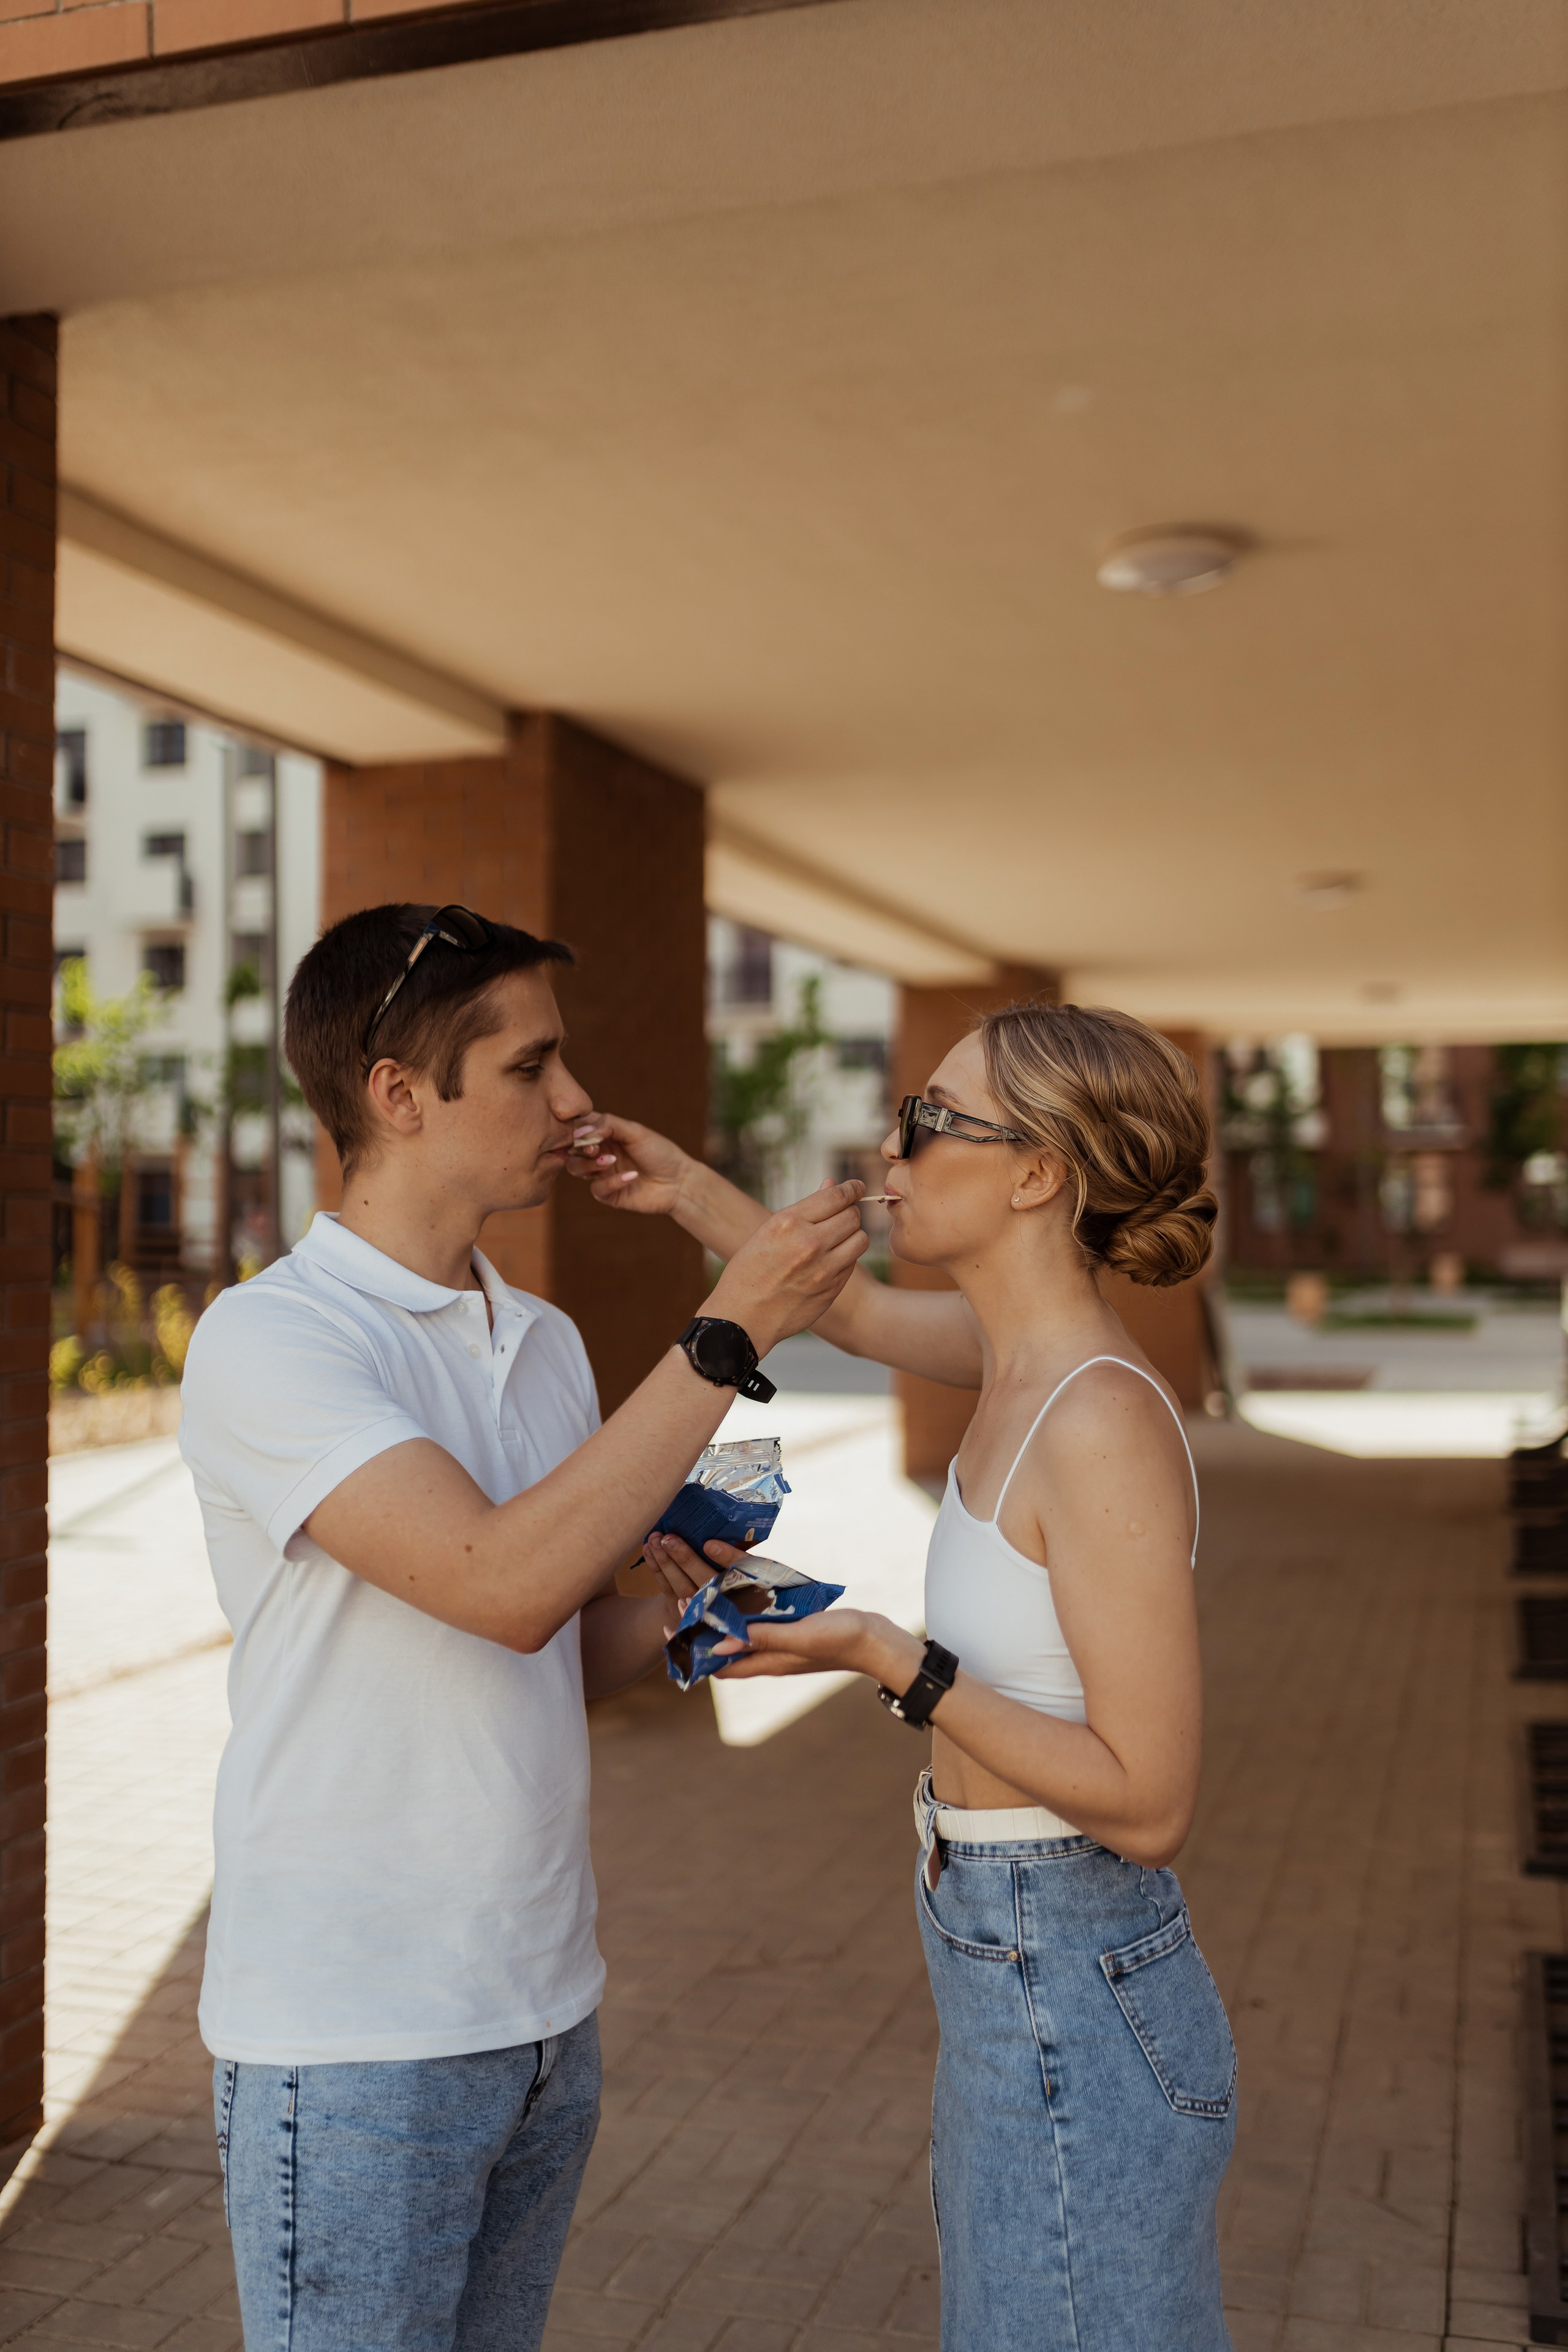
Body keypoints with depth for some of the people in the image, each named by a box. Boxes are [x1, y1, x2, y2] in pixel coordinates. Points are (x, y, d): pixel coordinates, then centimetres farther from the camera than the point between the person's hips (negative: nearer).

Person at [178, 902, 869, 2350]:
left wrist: (685, 1624, -5)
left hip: (548, 2012, 7)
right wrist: (729, 1336, -25)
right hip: (354, 2047, -7)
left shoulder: (546, 1343, 8)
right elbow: (505, 1583, -29)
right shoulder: (268, 1340, -16)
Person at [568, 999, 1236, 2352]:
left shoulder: (1102, 1421, -25)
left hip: (1072, 2006, -9)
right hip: (1012, 1986, 9)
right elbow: (857, 1311, 22)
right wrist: (687, 1193, 16)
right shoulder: (1028, 1352, 0)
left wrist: (888, 1660, -24)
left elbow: (1148, 1805, -24)